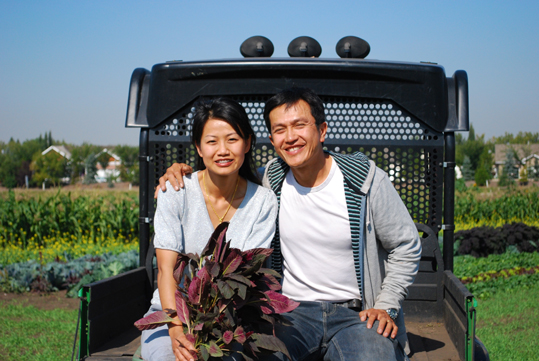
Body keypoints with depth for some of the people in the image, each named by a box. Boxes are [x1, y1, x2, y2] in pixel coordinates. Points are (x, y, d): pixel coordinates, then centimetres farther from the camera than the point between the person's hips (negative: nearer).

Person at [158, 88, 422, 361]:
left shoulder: (366, 178, -3)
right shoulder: (269, 180, 4)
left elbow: (406, 247, 6)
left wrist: (387, 306, -4)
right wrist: (182, 172, 3)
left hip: (356, 312, -1)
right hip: (291, 310, 1)